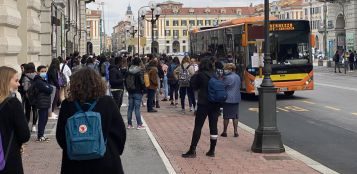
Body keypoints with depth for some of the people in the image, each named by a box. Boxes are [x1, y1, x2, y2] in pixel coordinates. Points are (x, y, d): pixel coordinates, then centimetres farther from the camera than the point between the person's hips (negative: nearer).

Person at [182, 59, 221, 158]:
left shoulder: (201, 75, -9)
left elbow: (194, 87, 2)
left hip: (204, 104, -4)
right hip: (215, 105, 4)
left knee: (198, 127, -1)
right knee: (213, 127, 8)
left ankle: (192, 151, -2)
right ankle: (212, 151, 11)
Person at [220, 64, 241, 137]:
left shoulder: (228, 77, -15)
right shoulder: (238, 77, 9)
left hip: (228, 99, -7)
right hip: (236, 99, 7)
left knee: (226, 117, 1)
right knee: (235, 116, 9)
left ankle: (224, 132, 7)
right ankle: (236, 132, 9)